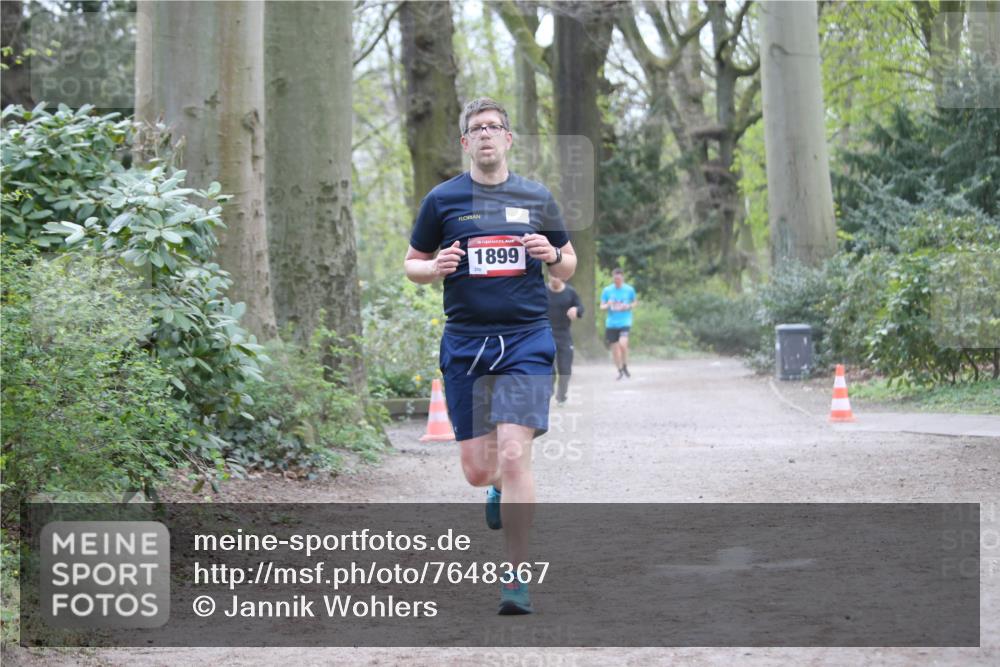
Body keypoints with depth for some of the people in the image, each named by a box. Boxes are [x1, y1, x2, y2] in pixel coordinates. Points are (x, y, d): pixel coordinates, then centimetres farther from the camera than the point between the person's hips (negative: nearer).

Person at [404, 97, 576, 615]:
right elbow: (412, 264, 13)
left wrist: (552, 256, -6)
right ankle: (501, 488, 42)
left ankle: (516, 577, -4)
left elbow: (568, 266, 17)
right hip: (465, 342, 1)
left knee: (514, 456, -15)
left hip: (526, 339, -1)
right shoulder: (442, 199, 6)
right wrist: (435, 267, -10)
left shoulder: (537, 198, 9)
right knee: (477, 469, 2)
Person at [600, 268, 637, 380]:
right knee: (614, 347, 4)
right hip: (611, 323, 2)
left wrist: (628, 307, -6)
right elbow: (602, 306, 8)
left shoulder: (629, 290, 2)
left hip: (625, 322, -2)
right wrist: (608, 305, -15)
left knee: (623, 343, -22)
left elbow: (634, 303, 16)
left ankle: (625, 366, 1)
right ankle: (620, 371, 21)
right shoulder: (607, 290, 3)